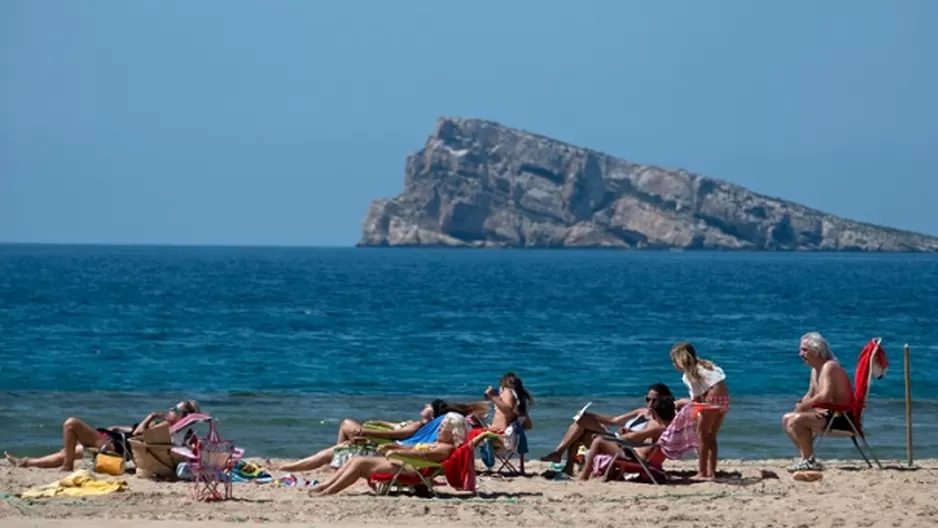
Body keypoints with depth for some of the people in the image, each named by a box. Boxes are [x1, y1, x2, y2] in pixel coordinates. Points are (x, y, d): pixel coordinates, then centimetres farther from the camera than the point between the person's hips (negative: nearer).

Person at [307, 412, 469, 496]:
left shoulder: (446, 448, -7)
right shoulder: (437, 444, 26)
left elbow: (424, 455, -22)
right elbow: (412, 448, 28)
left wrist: (397, 452, -25)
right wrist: (391, 446, 15)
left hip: (406, 468, -11)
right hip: (398, 462, 11)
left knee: (360, 463, -17)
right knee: (357, 460, 1)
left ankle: (327, 492, -18)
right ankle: (323, 486, -7)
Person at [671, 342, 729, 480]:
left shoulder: (689, 375, -3)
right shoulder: (703, 365, 21)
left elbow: (696, 400, -5)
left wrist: (679, 403, 7)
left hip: (711, 400, -8)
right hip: (724, 399, 8)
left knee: (702, 435, 0)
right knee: (711, 437, 16)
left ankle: (702, 472, -2)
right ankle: (711, 472, 15)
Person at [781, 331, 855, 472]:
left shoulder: (829, 367, -17)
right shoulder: (815, 370, 15)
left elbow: (825, 396, -30)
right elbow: (810, 395, 24)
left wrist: (802, 406, -21)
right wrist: (800, 405, 2)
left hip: (842, 418, -10)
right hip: (830, 414, 10)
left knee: (797, 420, -26)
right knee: (787, 419, 11)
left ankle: (810, 461, -18)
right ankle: (806, 457, 5)